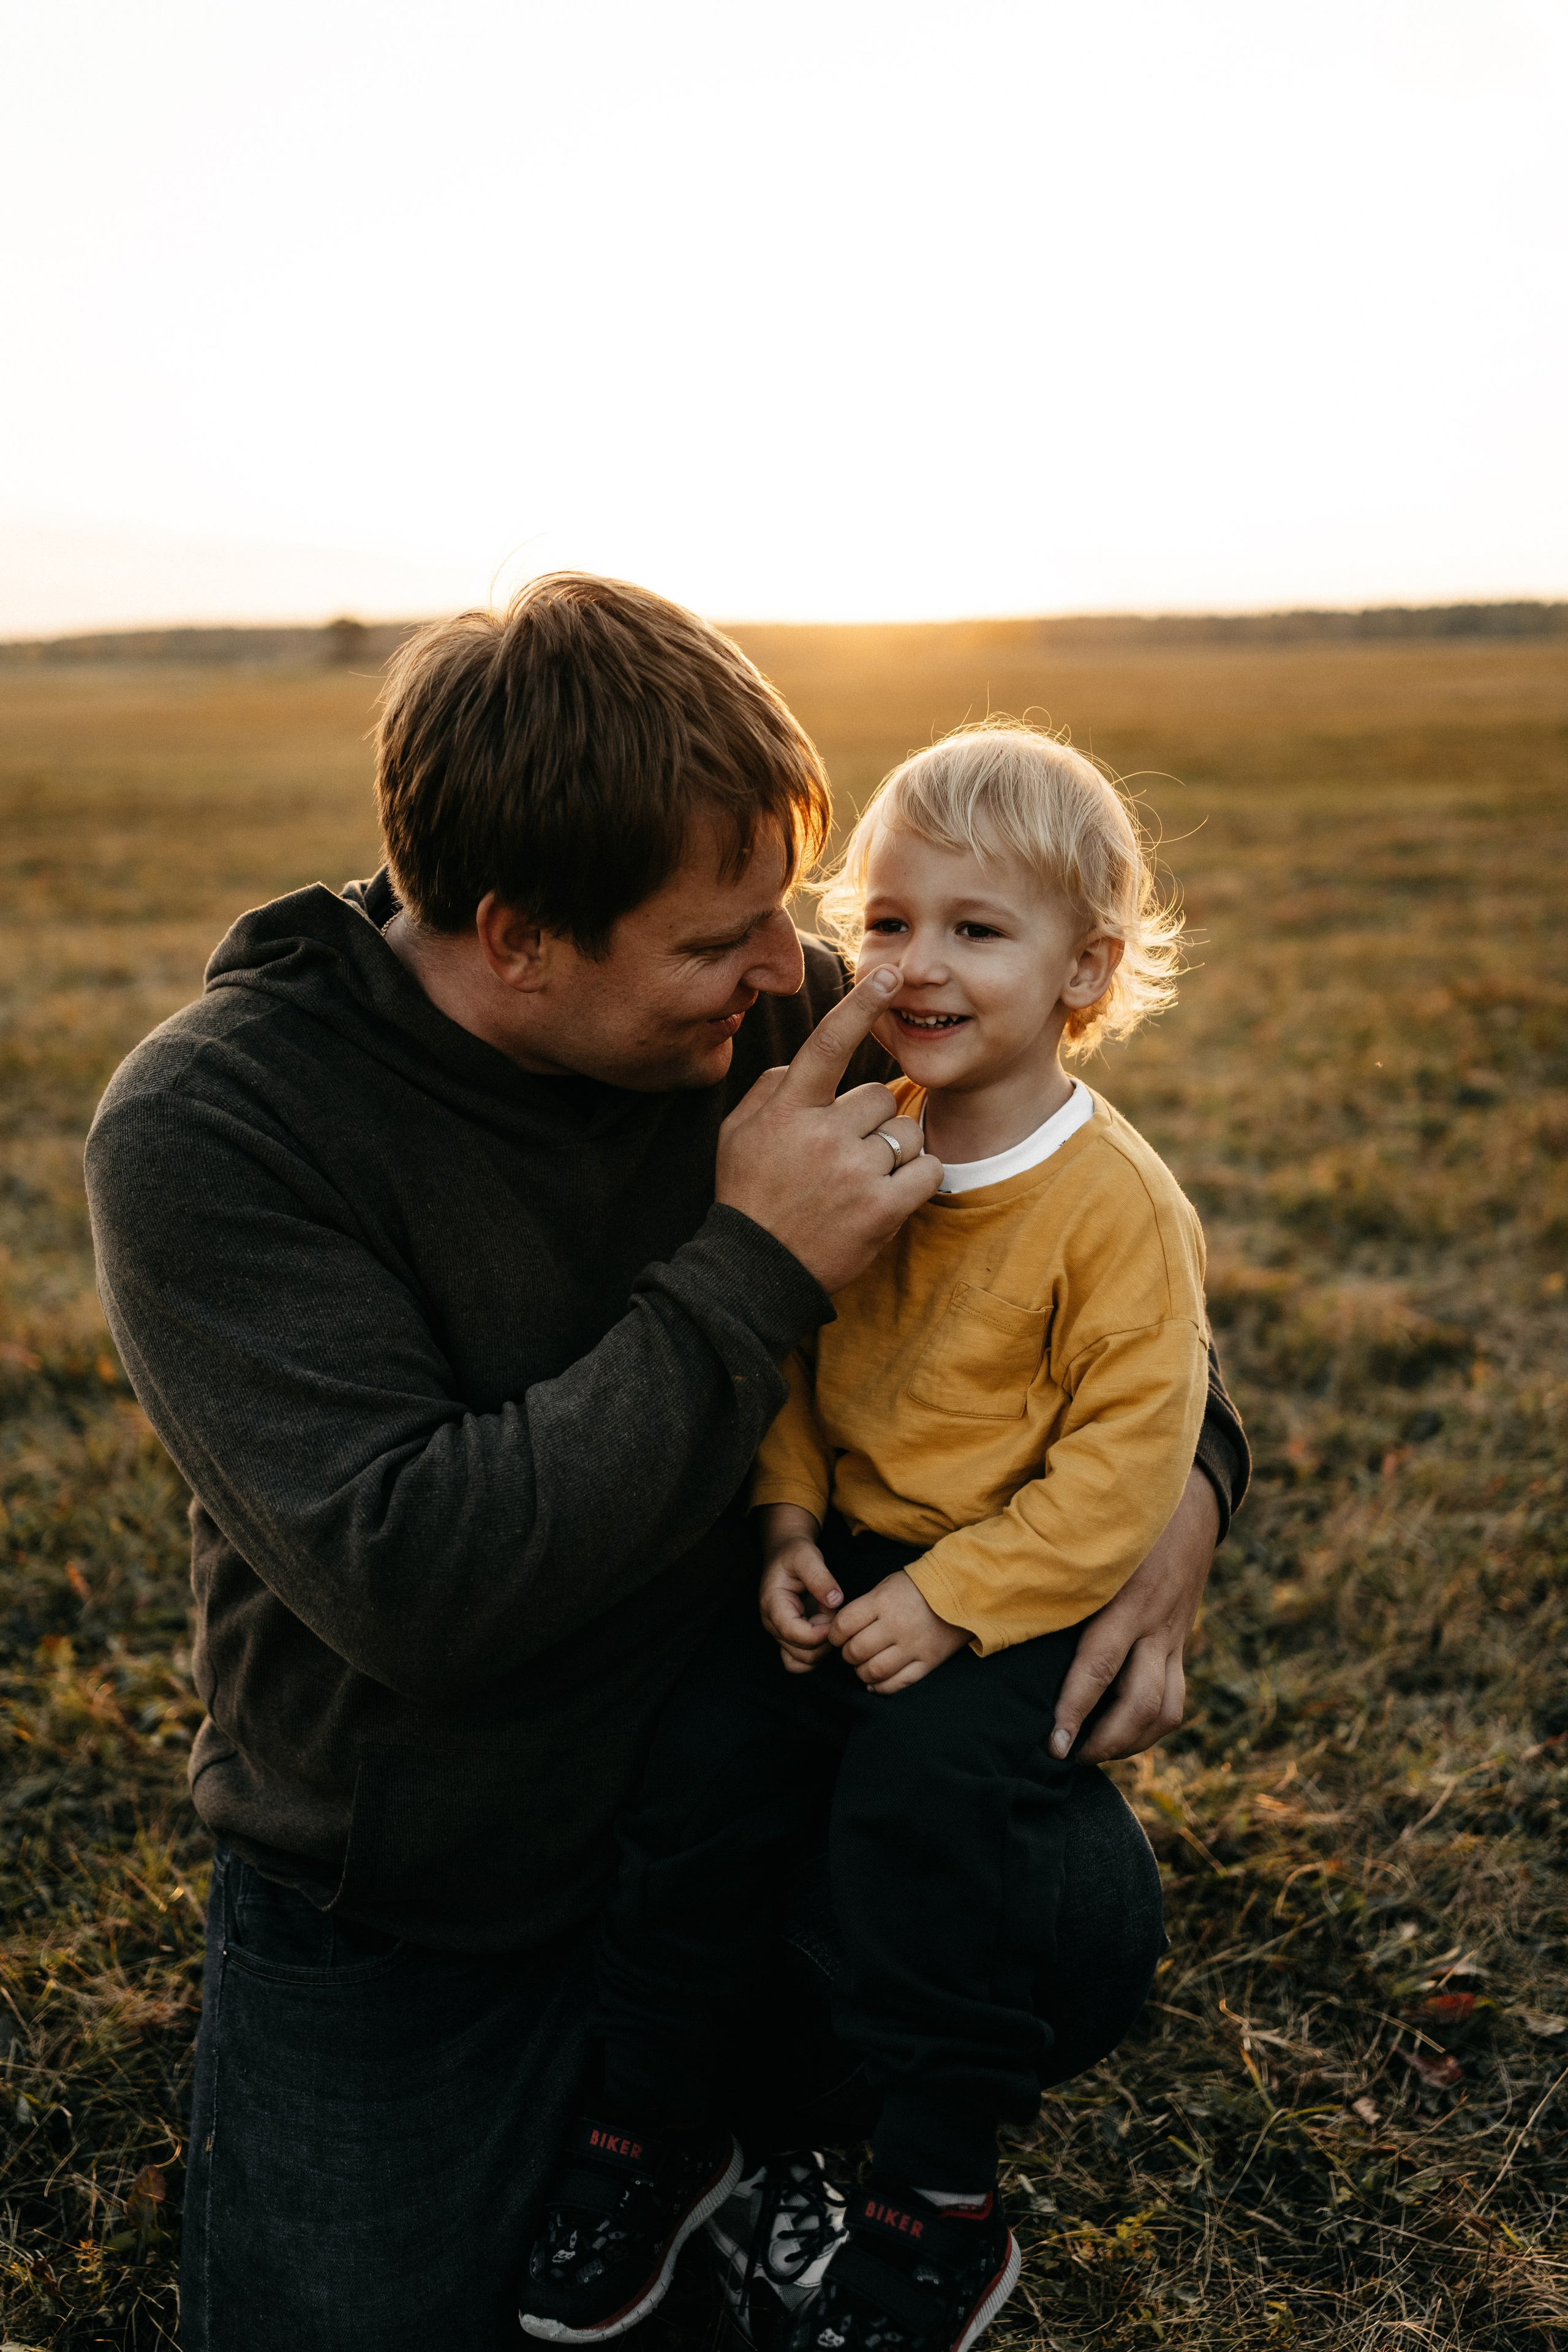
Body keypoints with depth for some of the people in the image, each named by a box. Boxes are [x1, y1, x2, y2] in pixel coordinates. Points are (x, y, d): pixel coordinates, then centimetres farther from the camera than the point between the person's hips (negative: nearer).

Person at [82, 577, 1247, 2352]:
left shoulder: (766, 1010, -12)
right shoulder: (206, 1133, -23)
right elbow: (409, 1578, -32)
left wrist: (1178, 1469, -15)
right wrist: (754, 1272, -31)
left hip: (727, 1764, 3)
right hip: (403, 1913, -2)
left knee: (1084, 1910, -15)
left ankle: (706, 2083, 14)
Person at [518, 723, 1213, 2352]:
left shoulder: (1118, 1204, -14)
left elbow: (1126, 1459, -15)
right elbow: (782, 1362, 10)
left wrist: (951, 1601, -20)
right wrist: (788, 1525, -5)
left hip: (1018, 1587, -4)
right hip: (848, 1554, 5)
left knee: (925, 1783, -26)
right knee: (705, 1751, -13)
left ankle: (938, 2204, -3)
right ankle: (652, 2123, 11)